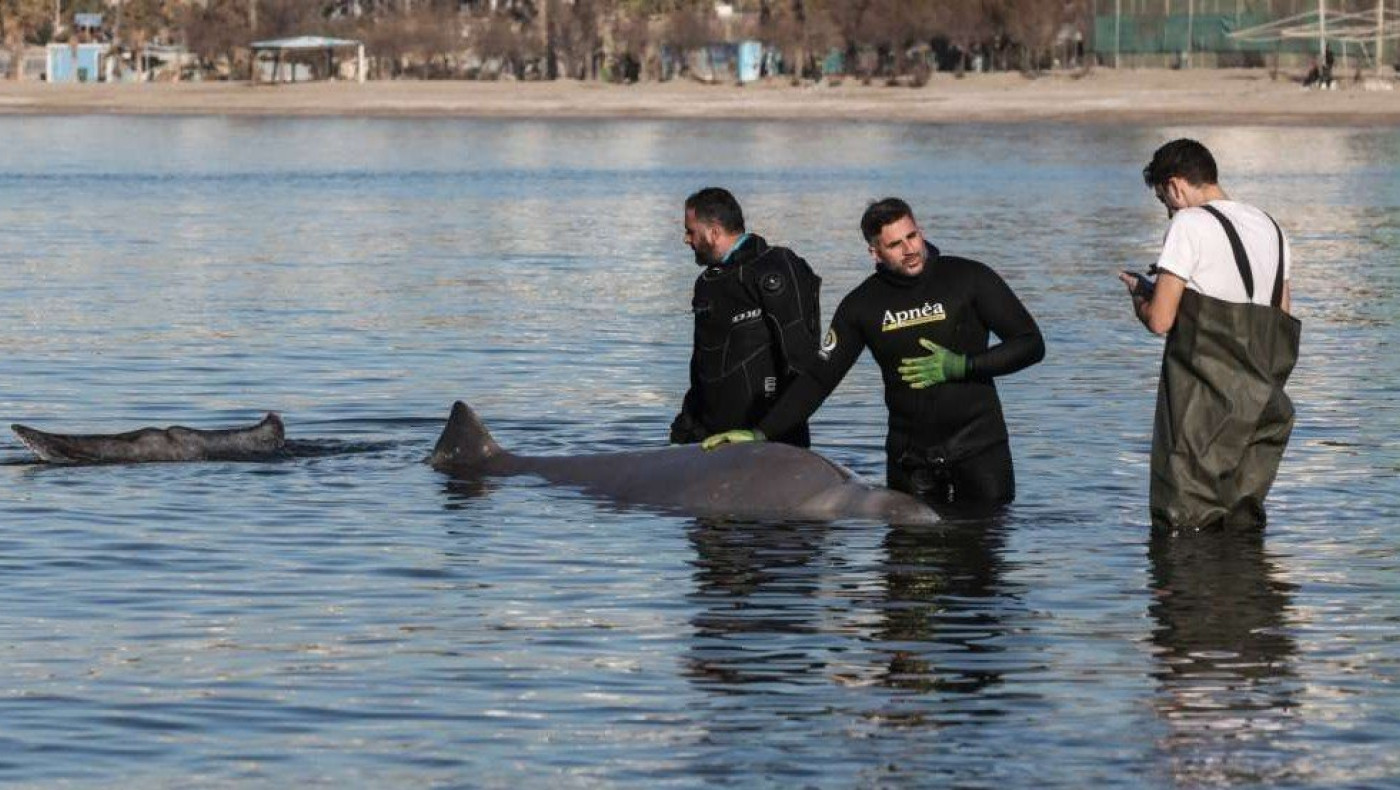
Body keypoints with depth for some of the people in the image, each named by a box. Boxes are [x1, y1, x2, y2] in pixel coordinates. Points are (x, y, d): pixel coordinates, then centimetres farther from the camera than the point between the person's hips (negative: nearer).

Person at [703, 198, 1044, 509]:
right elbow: (819, 378, 6)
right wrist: (760, 433, -3)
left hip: (978, 445, -2)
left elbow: (1030, 344, -1)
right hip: (909, 454, 2)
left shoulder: (969, 279, -3)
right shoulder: (862, 305, 4)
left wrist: (961, 366, -13)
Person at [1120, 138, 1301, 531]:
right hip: (1260, 403, 7)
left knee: (1180, 528, -2)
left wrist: (1139, 292, 11)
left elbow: (1159, 320, -12)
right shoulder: (1271, 228, 16)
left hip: (1202, 403, -7)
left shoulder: (1190, 224, -8)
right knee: (1243, 526, 10)